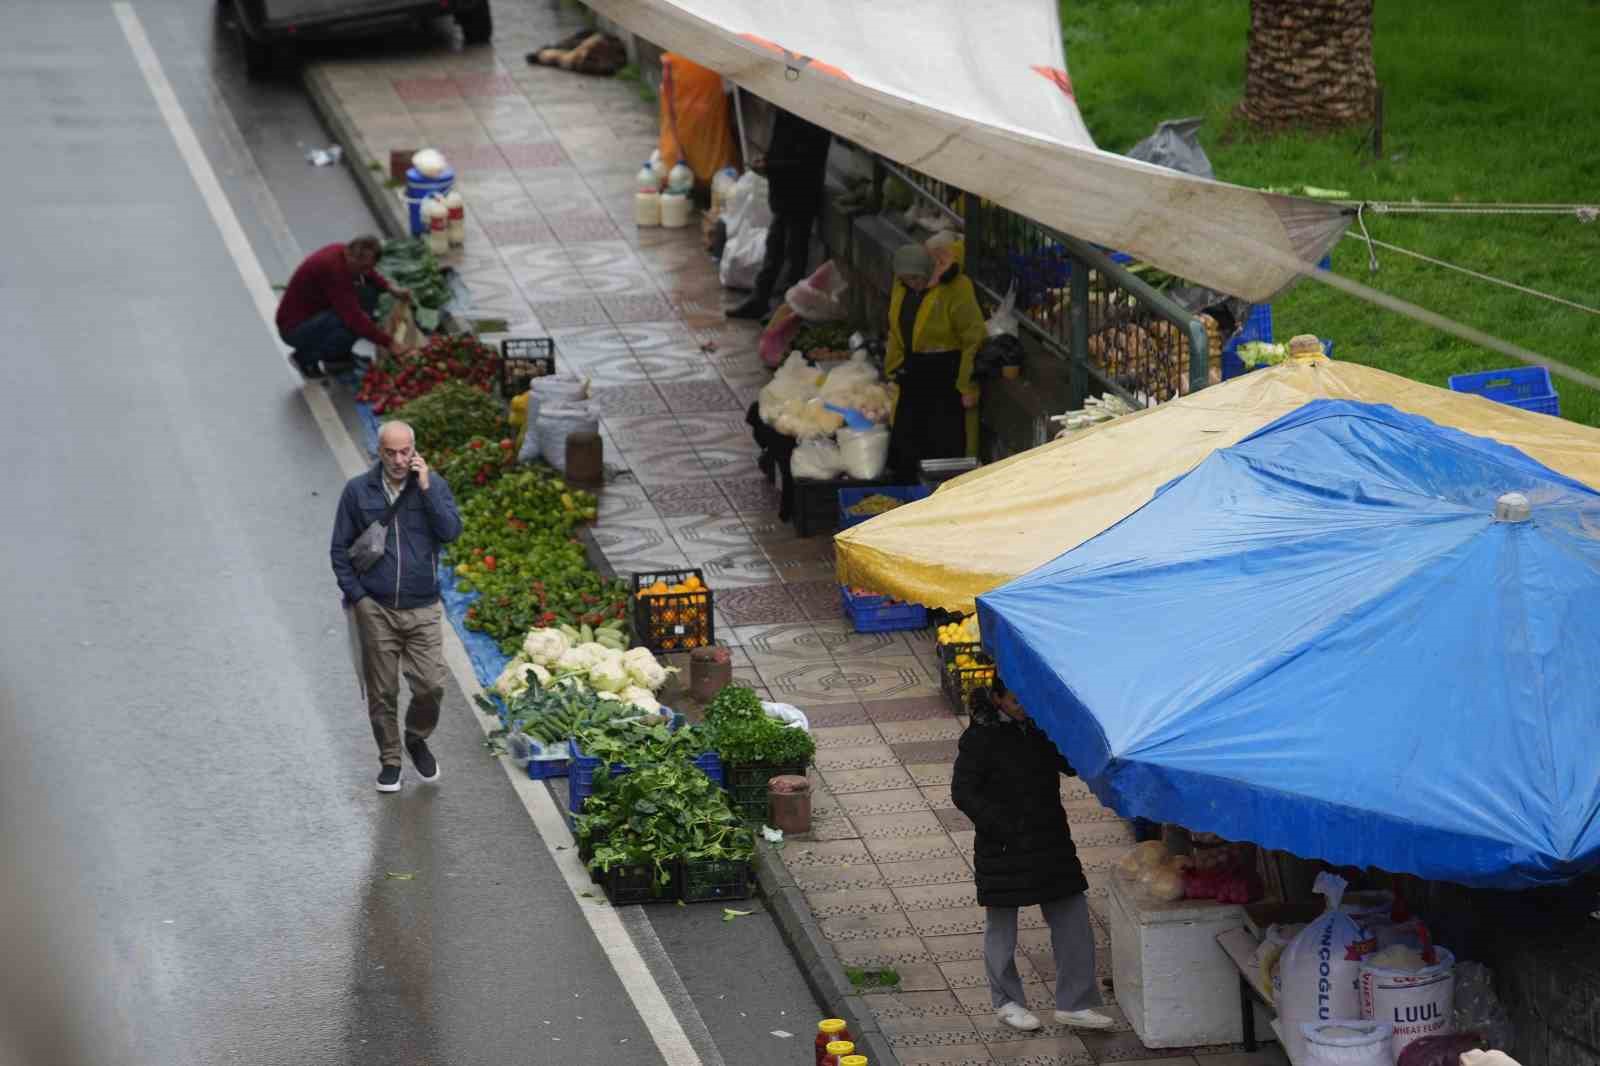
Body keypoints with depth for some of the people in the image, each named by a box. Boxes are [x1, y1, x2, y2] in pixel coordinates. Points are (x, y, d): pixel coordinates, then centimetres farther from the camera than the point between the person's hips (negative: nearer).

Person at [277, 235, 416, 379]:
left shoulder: (343, 253, -6)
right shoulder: (333, 269, -32)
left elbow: (369, 275, 18)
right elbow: (354, 317, -36)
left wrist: (391, 288, -1)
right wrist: (389, 343, -34)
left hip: (315, 315, 9)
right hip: (294, 328, -9)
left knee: (368, 292, 1)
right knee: (352, 324, -31)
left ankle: (339, 354, 9)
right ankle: (306, 357, -7)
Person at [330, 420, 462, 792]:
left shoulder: (433, 485, 0)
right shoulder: (358, 491, -2)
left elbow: (451, 531, -14)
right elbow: (340, 548, 3)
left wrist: (425, 488, -18)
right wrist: (357, 596, -5)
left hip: (422, 609, 0)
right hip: (375, 609, 0)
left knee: (431, 685, -5)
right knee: (381, 692, 6)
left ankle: (417, 738, 24)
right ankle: (390, 760, 22)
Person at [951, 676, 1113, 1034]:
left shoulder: (1039, 729, 5)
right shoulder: (980, 738, -12)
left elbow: (1071, 763, 13)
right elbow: (963, 792, -14)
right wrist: (1003, 827, -19)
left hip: (1050, 842, 5)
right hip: (1004, 850, -5)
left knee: (1072, 918, 3)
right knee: (1002, 923, 9)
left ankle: (1074, 1003, 11)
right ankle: (1006, 1002, 24)